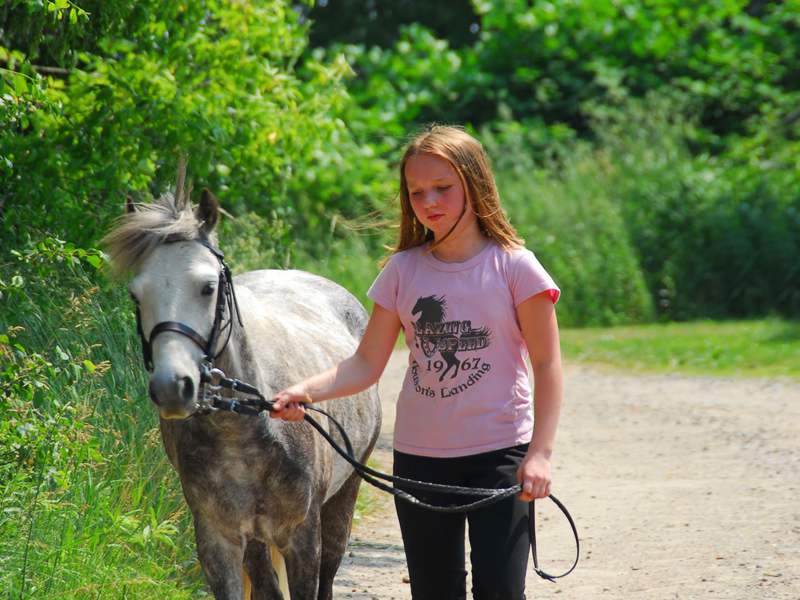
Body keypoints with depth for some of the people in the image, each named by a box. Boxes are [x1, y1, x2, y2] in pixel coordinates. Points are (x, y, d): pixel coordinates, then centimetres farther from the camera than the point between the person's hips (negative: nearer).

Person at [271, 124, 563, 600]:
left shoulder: (514, 266, -6)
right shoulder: (403, 270, 3)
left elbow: (547, 365, -5)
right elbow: (366, 365, 1)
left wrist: (541, 453, -14)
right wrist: (306, 391, -17)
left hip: (498, 452, -4)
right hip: (419, 457, 4)